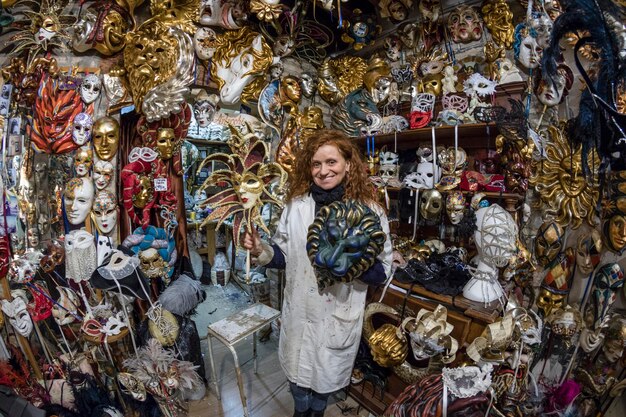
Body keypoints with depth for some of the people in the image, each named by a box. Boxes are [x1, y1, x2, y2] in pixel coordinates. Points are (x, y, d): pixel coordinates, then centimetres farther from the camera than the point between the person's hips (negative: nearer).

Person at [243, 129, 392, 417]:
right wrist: (261, 251, -17)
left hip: (340, 315, -1)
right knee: (298, 371, 24)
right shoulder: (296, 204, -6)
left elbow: (383, 271, -11)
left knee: (327, 375, 23)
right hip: (298, 311, 2)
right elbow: (283, 255, 2)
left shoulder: (369, 211, -14)